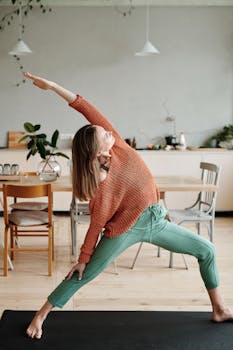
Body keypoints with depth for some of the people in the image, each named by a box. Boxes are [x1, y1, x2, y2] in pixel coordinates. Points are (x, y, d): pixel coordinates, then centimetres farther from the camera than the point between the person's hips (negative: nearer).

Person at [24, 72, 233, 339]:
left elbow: (90, 111, -18)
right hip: (125, 230, -6)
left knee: (207, 251, 10)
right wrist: (83, 259, -9)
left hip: (155, 220, 7)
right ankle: (40, 316, 18)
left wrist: (54, 87, -16)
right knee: (82, 276, 1)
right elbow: (97, 224, -17)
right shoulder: (102, 184, -26)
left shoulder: (118, 146, -15)